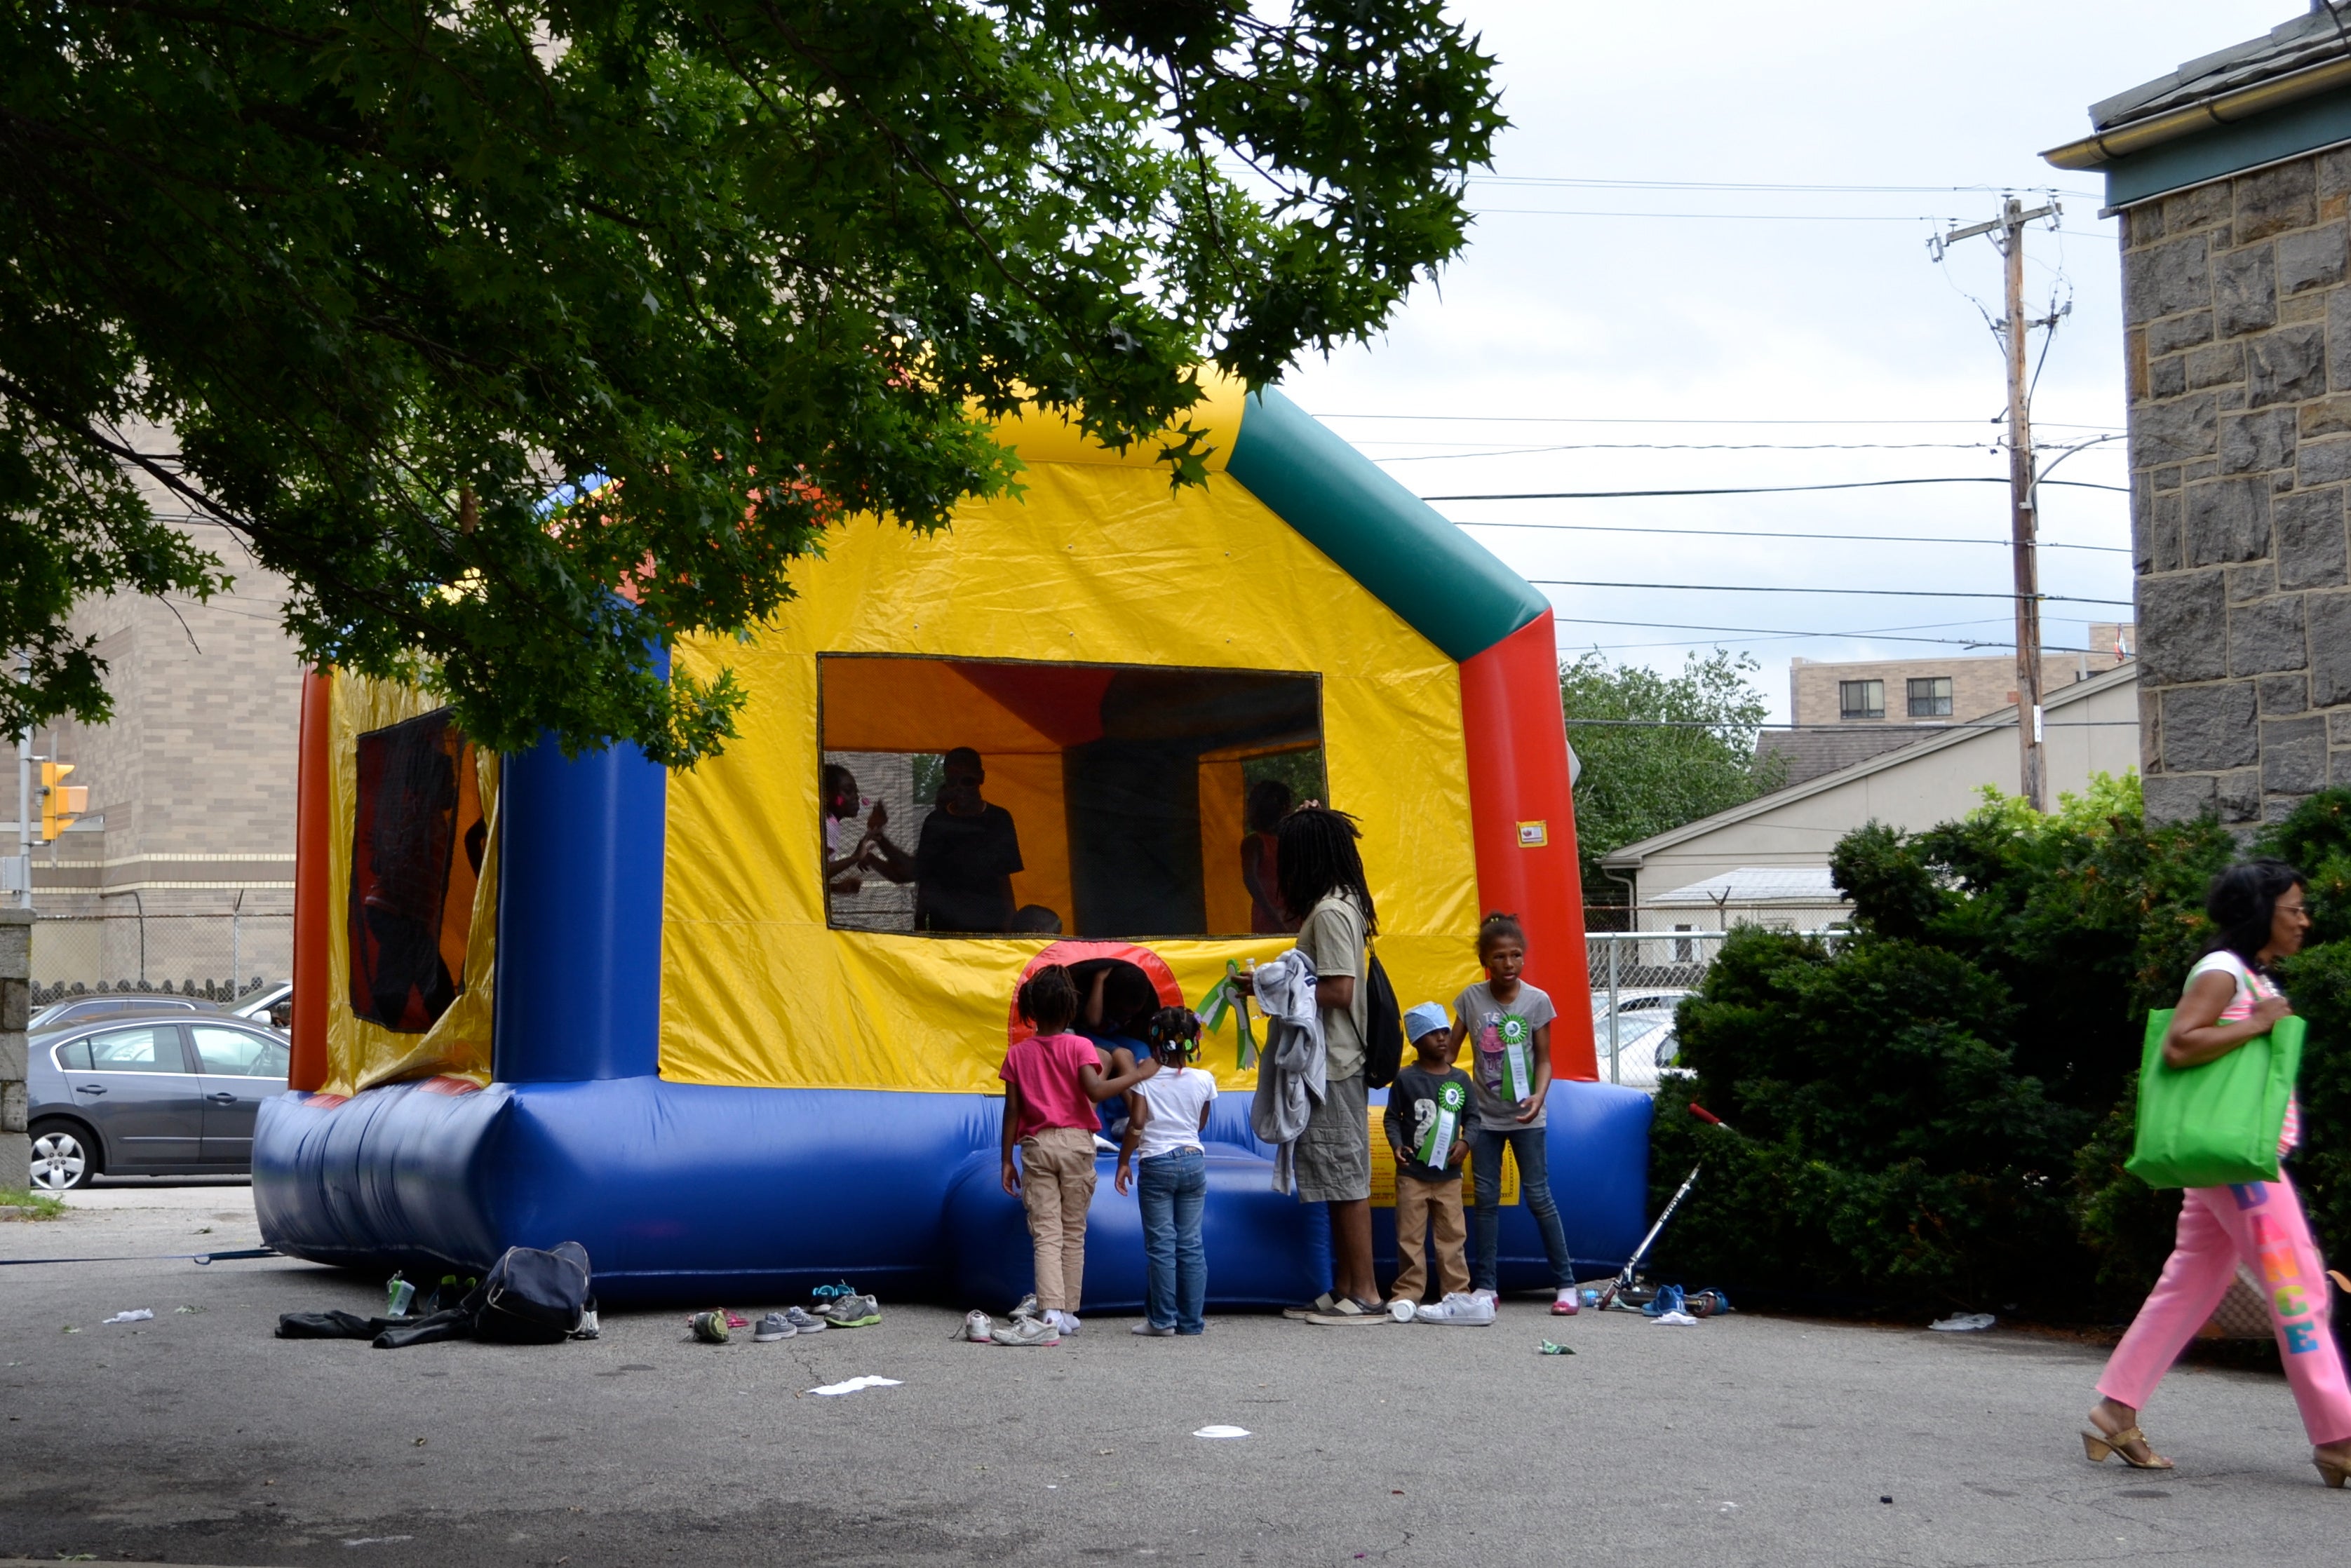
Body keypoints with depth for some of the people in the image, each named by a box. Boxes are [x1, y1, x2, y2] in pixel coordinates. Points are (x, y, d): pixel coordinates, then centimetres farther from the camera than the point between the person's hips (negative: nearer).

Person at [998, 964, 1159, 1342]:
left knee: (1045, 1233, -1)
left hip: (1036, 1144, 1)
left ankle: (1050, 1309, -16)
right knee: (1073, 1233, 8)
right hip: (1075, 1142, -1)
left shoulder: (1018, 1053, 4)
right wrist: (1138, 1075, -12)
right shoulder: (1079, 1046, -4)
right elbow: (1095, 1091, -19)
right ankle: (1068, 1313, 9)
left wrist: (1007, 1160, 7)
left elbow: (1012, 1110, 3)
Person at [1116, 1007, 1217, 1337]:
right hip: (1193, 1160, 3)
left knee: (1161, 1245, 0)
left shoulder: (1145, 1078, -6)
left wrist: (1123, 1162, 0)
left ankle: (1162, 1320, 0)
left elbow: (1136, 1124, -9)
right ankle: (1191, 1320, 8)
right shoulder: (1204, 1080, 1)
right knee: (1191, 1244, 6)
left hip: (1156, 1164, -3)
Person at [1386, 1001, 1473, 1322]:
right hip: (1412, 1174, -2)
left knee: (1452, 1236, 5)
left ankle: (1457, 1292, 11)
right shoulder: (1406, 1079, -3)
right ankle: (1408, 1293, 6)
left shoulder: (1460, 1079, 4)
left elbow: (1471, 1117, 11)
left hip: (1449, 1175, 2)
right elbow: (1392, 1117, 2)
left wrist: (1465, 1141, -7)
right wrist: (1397, 1145, -14)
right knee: (1410, 1237, 1)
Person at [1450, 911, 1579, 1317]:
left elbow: (1544, 1059, -4)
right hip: (1484, 1116, 2)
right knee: (1486, 1198, 4)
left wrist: (1539, 1096, -21)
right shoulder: (1471, 999, -3)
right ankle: (1486, 1285, 10)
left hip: (1526, 1118, -2)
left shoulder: (1537, 1001, -7)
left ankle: (1565, 1283, 4)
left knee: (1539, 1196, -2)